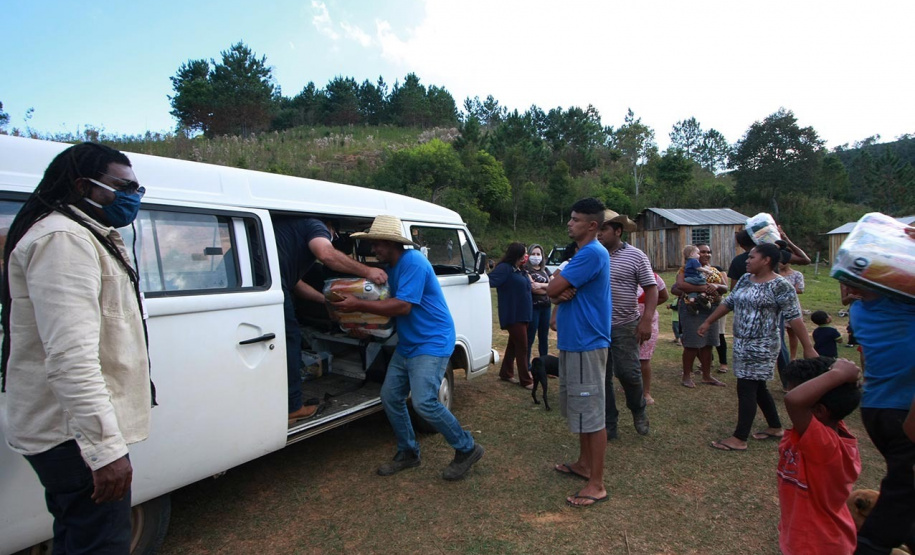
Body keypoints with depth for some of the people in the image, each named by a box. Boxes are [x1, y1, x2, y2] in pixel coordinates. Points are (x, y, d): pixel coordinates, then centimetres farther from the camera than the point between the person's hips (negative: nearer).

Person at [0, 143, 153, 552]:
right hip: (77, 436, -11)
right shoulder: (63, 239, -17)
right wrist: (107, 448, -30)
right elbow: (70, 356, -28)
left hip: (74, 430, 11)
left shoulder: (91, 238, 18)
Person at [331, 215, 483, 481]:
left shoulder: (413, 263, -19)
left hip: (432, 343, -10)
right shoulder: (393, 267, 12)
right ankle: (408, 453, 26)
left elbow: (403, 306, -26)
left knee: (424, 402, -16)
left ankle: (467, 449, 5)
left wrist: (359, 305, -22)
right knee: (390, 396, 9)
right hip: (407, 345, 10)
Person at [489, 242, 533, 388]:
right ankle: (526, 380, 6)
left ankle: (506, 373, 29)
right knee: (522, 346, -3)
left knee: (513, 344, 17)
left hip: (522, 314, 9)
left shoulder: (520, 270, 12)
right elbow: (489, 281, -28)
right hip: (513, 315, -9)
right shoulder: (505, 268, -17)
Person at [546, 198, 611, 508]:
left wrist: (560, 291, -1)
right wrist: (563, 293, -11)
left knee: (591, 413, -2)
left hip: (586, 344, -10)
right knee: (579, 407, 20)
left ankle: (597, 485, 8)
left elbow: (552, 289, -22)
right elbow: (555, 292, 11)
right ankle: (584, 464, 35)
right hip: (573, 342, 11)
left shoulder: (592, 253, -19)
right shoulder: (583, 253, 15)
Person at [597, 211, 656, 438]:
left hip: (624, 325, -3)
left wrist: (646, 320, -13)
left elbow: (651, 289, -3)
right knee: (602, 377, 8)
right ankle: (609, 425, 22)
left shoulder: (636, 256, -3)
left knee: (627, 372, 0)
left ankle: (638, 409, 33)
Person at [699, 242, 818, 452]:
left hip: (761, 347, -8)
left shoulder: (780, 286, -14)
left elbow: (794, 317, -16)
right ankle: (775, 428, 35)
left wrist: (808, 348, -16)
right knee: (757, 387, 18)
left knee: (746, 389, -7)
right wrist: (708, 322, 18)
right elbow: (729, 302, 16)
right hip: (742, 344, 8)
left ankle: (739, 439, 0)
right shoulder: (745, 279, 9)